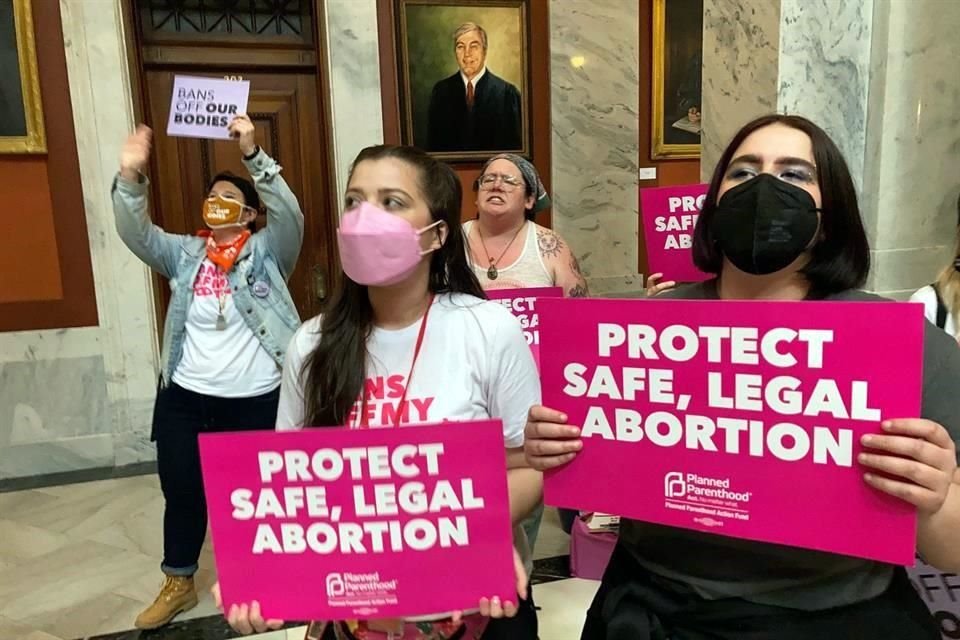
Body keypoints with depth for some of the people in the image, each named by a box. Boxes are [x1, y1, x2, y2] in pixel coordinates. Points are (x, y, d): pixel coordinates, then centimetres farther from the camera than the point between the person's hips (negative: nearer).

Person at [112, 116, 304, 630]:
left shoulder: (268, 252, -3)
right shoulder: (184, 253, 7)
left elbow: (289, 213, -19)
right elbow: (135, 233, -5)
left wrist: (252, 155, -31)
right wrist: (130, 176, -22)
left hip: (255, 400, -3)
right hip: (186, 396, 4)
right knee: (181, 491, 15)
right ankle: (179, 583, 39)